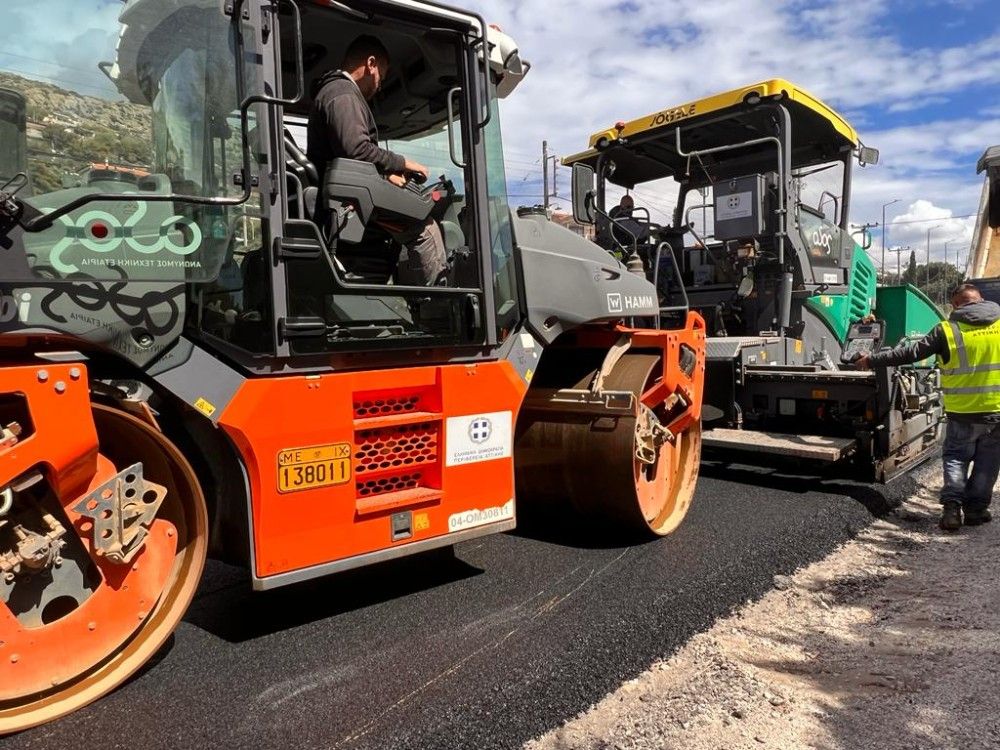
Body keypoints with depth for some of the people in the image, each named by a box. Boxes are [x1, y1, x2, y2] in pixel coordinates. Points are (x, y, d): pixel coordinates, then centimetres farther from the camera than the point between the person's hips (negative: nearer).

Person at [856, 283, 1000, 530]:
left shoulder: (947, 329, -9)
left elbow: (911, 353, -6)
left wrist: (872, 361, 2)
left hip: (962, 411, -2)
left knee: (956, 457, 12)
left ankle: (952, 506, 0)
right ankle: (976, 508, 16)